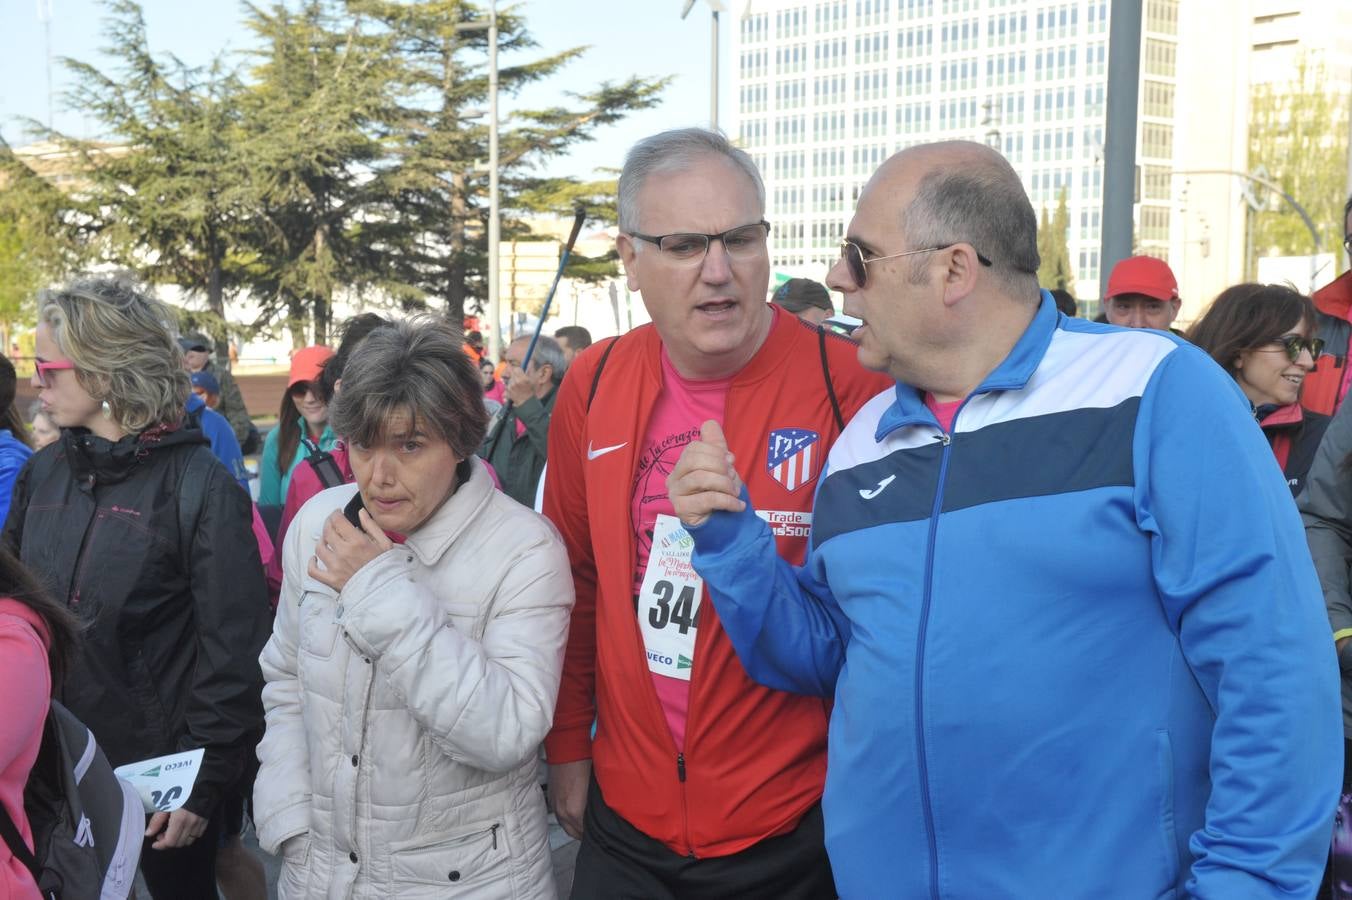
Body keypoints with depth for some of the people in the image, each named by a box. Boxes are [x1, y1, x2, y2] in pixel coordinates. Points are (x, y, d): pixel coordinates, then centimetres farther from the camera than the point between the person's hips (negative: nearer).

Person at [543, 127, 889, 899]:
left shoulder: (849, 383, -14)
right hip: (625, 818, 4)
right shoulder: (595, 385, -1)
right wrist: (569, 747, 12)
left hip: (795, 831, -3)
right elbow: (577, 582, 9)